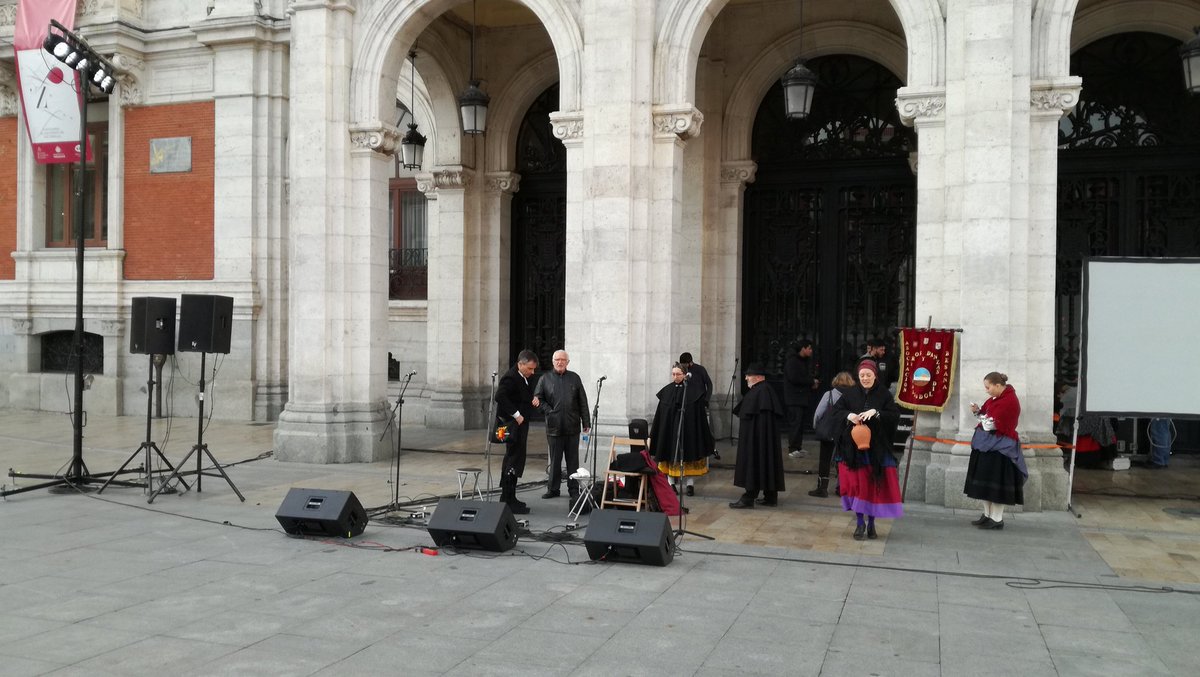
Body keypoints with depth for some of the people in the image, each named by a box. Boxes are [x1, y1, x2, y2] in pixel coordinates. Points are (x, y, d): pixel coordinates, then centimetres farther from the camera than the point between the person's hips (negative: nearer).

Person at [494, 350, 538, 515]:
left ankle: (509, 498, 24)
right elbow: (500, 396, -30)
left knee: (512, 461, 15)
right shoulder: (510, 378, -17)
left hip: (519, 426, 10)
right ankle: (508, 501, -6)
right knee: (514, 461, -9)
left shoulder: (523, 378, 14)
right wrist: (516, 414, -26)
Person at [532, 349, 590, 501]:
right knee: (555, 460, 7)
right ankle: (553, 489, 18)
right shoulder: (545, 379, 6)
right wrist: (548, 411, -10)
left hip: (572, 427, 0)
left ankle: (574, 490, 13)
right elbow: (537, 399, 6)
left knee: (573, 460, 5)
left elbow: (583, 402, 8)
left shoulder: (574, 378, 8)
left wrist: (586, 422, 5)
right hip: (554, 427, 0)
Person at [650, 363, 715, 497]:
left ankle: (690, 484, 9)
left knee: (689, 455, 2)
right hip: (669, 429, 3)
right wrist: (655, 433, 5)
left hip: (688, 429, -3)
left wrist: (701, 432, -9)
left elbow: (700, 414, -5)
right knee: (671, 456, 5)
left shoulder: (693, 390, -6)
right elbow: (660, 414, 7)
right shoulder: (667, 391, 4)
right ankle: (671, 483, 12)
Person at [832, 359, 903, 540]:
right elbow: (836, 409, 5)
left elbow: (895, 415, -5)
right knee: (856, 483, -1)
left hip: (876, 448, -1)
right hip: (853, 446, 1)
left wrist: (876, 413, -19)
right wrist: (848, 415, -14)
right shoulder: (850, 393, 3)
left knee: (874, 484, 3)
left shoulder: (884, 394, -1)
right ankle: (860, 522, 9)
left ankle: (871, 523, 17)